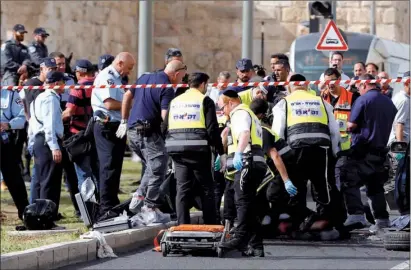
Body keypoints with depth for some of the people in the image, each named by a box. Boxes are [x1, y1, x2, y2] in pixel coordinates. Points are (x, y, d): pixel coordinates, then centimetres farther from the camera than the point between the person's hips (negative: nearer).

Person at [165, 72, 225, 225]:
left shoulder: (175, 101, 17)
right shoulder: (205, 101, 0)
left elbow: (166, 127, 16)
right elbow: (212, 129, -7)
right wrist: (221, 153, -5)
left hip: (176, 149, 5)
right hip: (198, 149, -5)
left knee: (182, 189, 6)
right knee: (206, 189, 4)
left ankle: (183, 227, 2)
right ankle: (210, 228, 4)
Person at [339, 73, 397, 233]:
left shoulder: (363, 99, -9)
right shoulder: (389, 103, 12)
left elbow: (351, 125, -13)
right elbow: (391, 127, 18)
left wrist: (350, 127, 8)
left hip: (362, 149, -7)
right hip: (380, 151, 7)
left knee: (350, 182, -6)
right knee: (375, 186, 15)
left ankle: (356, 214, -21)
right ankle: (382, 219, 13)